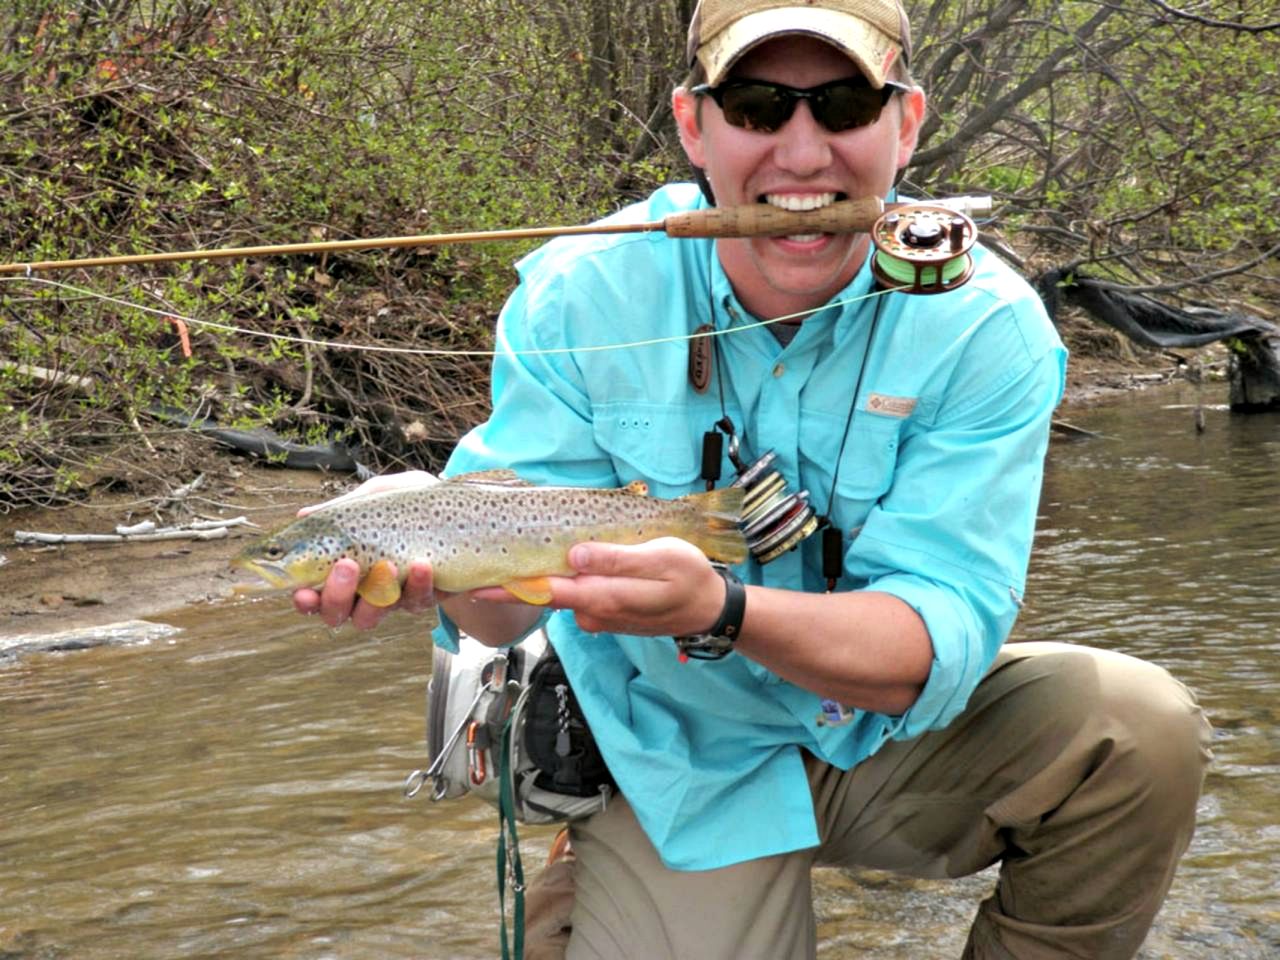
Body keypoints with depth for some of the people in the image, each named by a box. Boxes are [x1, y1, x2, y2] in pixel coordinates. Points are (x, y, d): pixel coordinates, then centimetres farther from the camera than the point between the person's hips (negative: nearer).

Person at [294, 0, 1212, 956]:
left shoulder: (984, 325, -17)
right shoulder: (578, 296, -14)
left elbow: (943, 640, -24)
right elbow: (516, 583, -14)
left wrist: (718, 608, -43)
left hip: (895, 736, 1)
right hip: (681, 765, 0)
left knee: (1140, 731, -23)